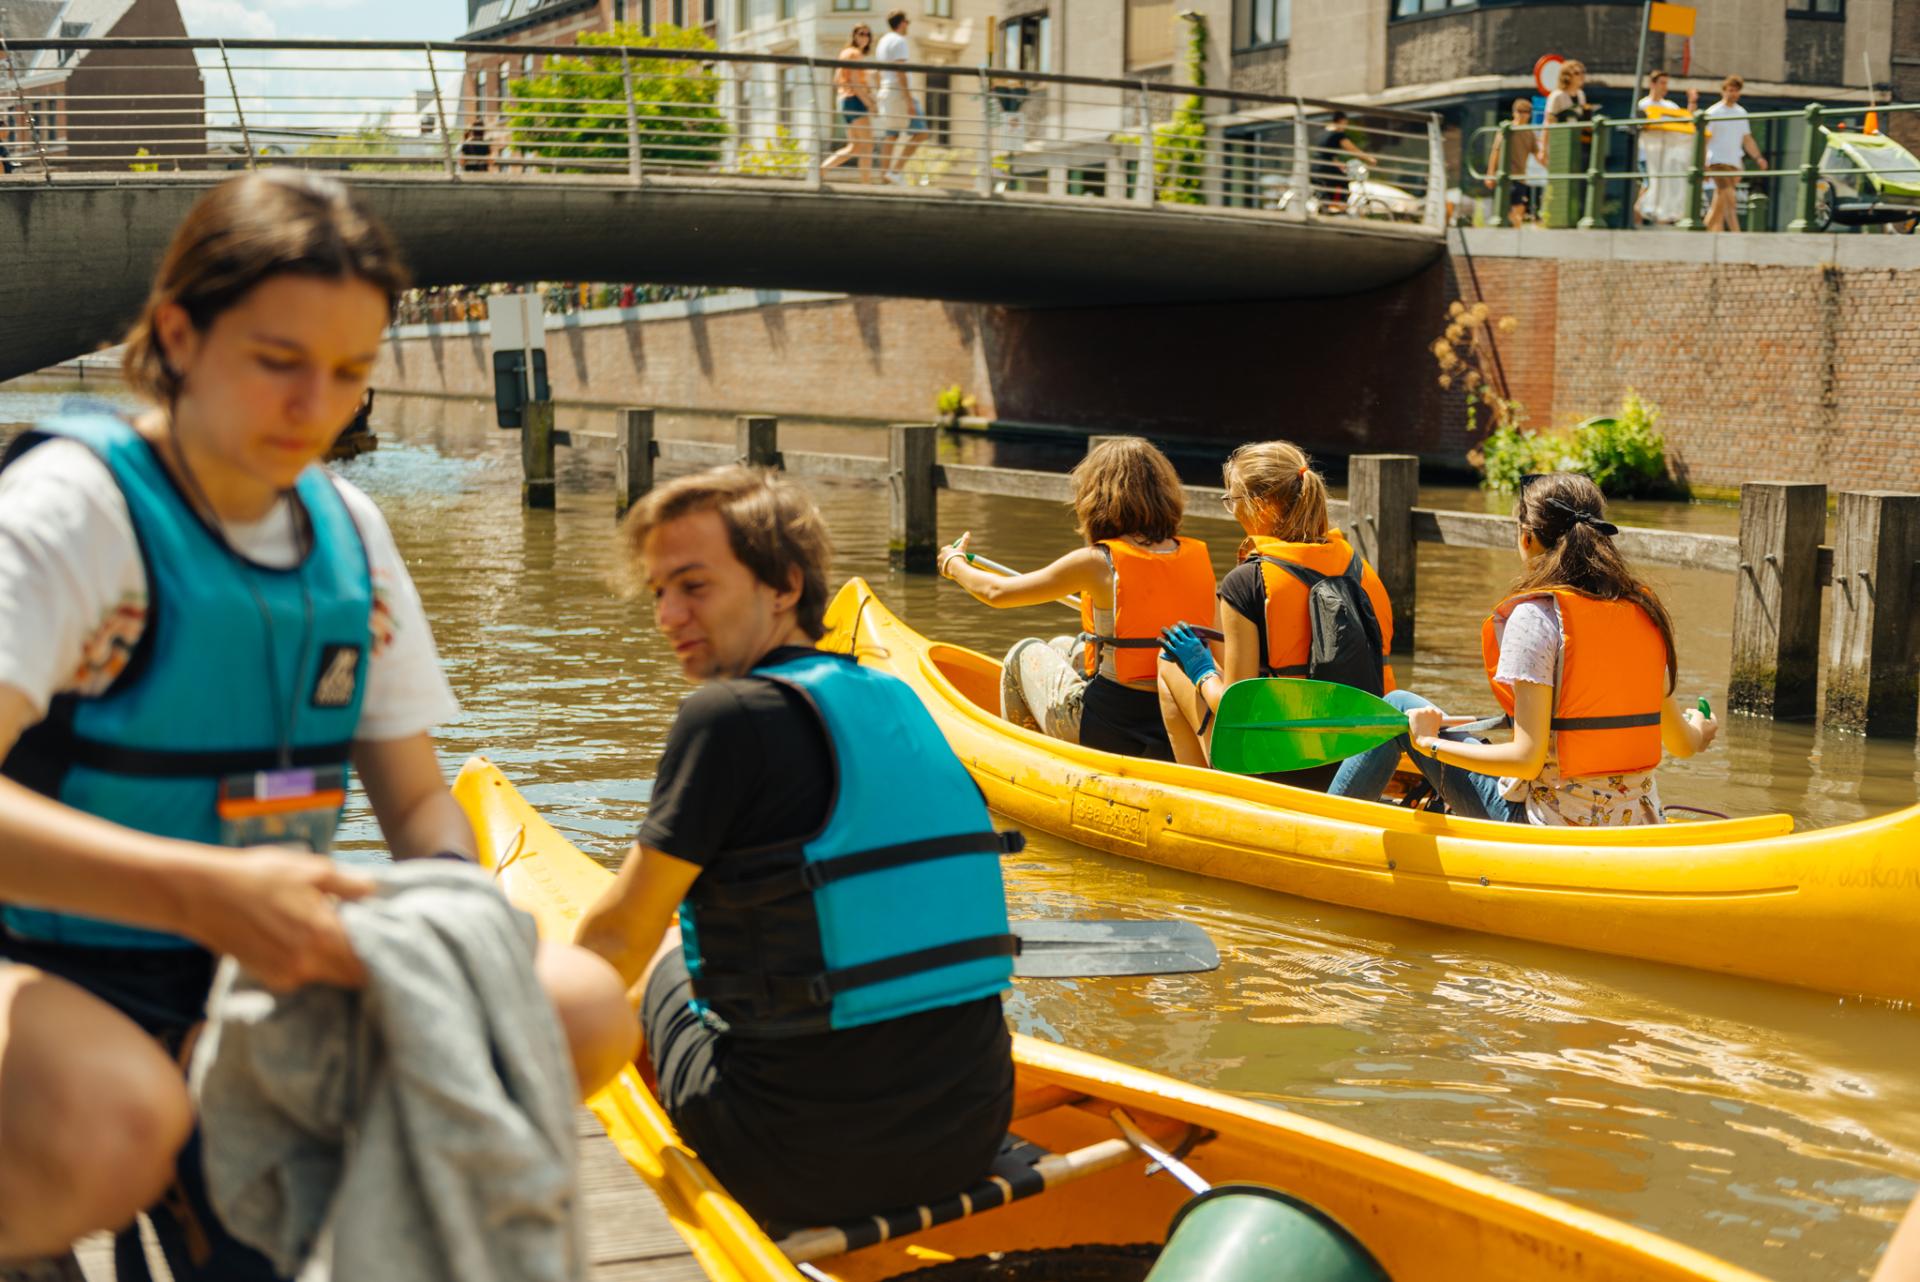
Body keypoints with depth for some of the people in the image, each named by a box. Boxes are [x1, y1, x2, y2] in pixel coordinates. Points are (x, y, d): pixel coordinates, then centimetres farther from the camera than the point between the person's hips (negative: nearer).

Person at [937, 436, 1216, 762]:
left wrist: (954, 563, 18)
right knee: (1063, 648, 31)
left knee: (1026, 653, 23)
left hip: (1109, 732, -6)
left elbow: (997, 593, -3)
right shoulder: (1198, 556, -2)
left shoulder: (1097, 563, -15)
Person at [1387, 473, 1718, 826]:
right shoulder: (1644, 608, 4)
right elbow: (1682, 745, 10)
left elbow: (1527, 759, -19)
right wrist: (1699, 733, 34)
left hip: (1554, 824, -6)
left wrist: (1430, 743, -8)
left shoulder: (1535, 615, -14)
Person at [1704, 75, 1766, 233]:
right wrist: (1702, 164, -13)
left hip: (1734, 162, 6)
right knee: (1730, 199, -16)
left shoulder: (1741, 112, 15)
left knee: (1720, 204, 7)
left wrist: (1758, 157, 7)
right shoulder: (1714, 112, -3)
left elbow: (1747, 139, 20)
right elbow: (1704, 140, -6)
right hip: (1718, 160, -6)